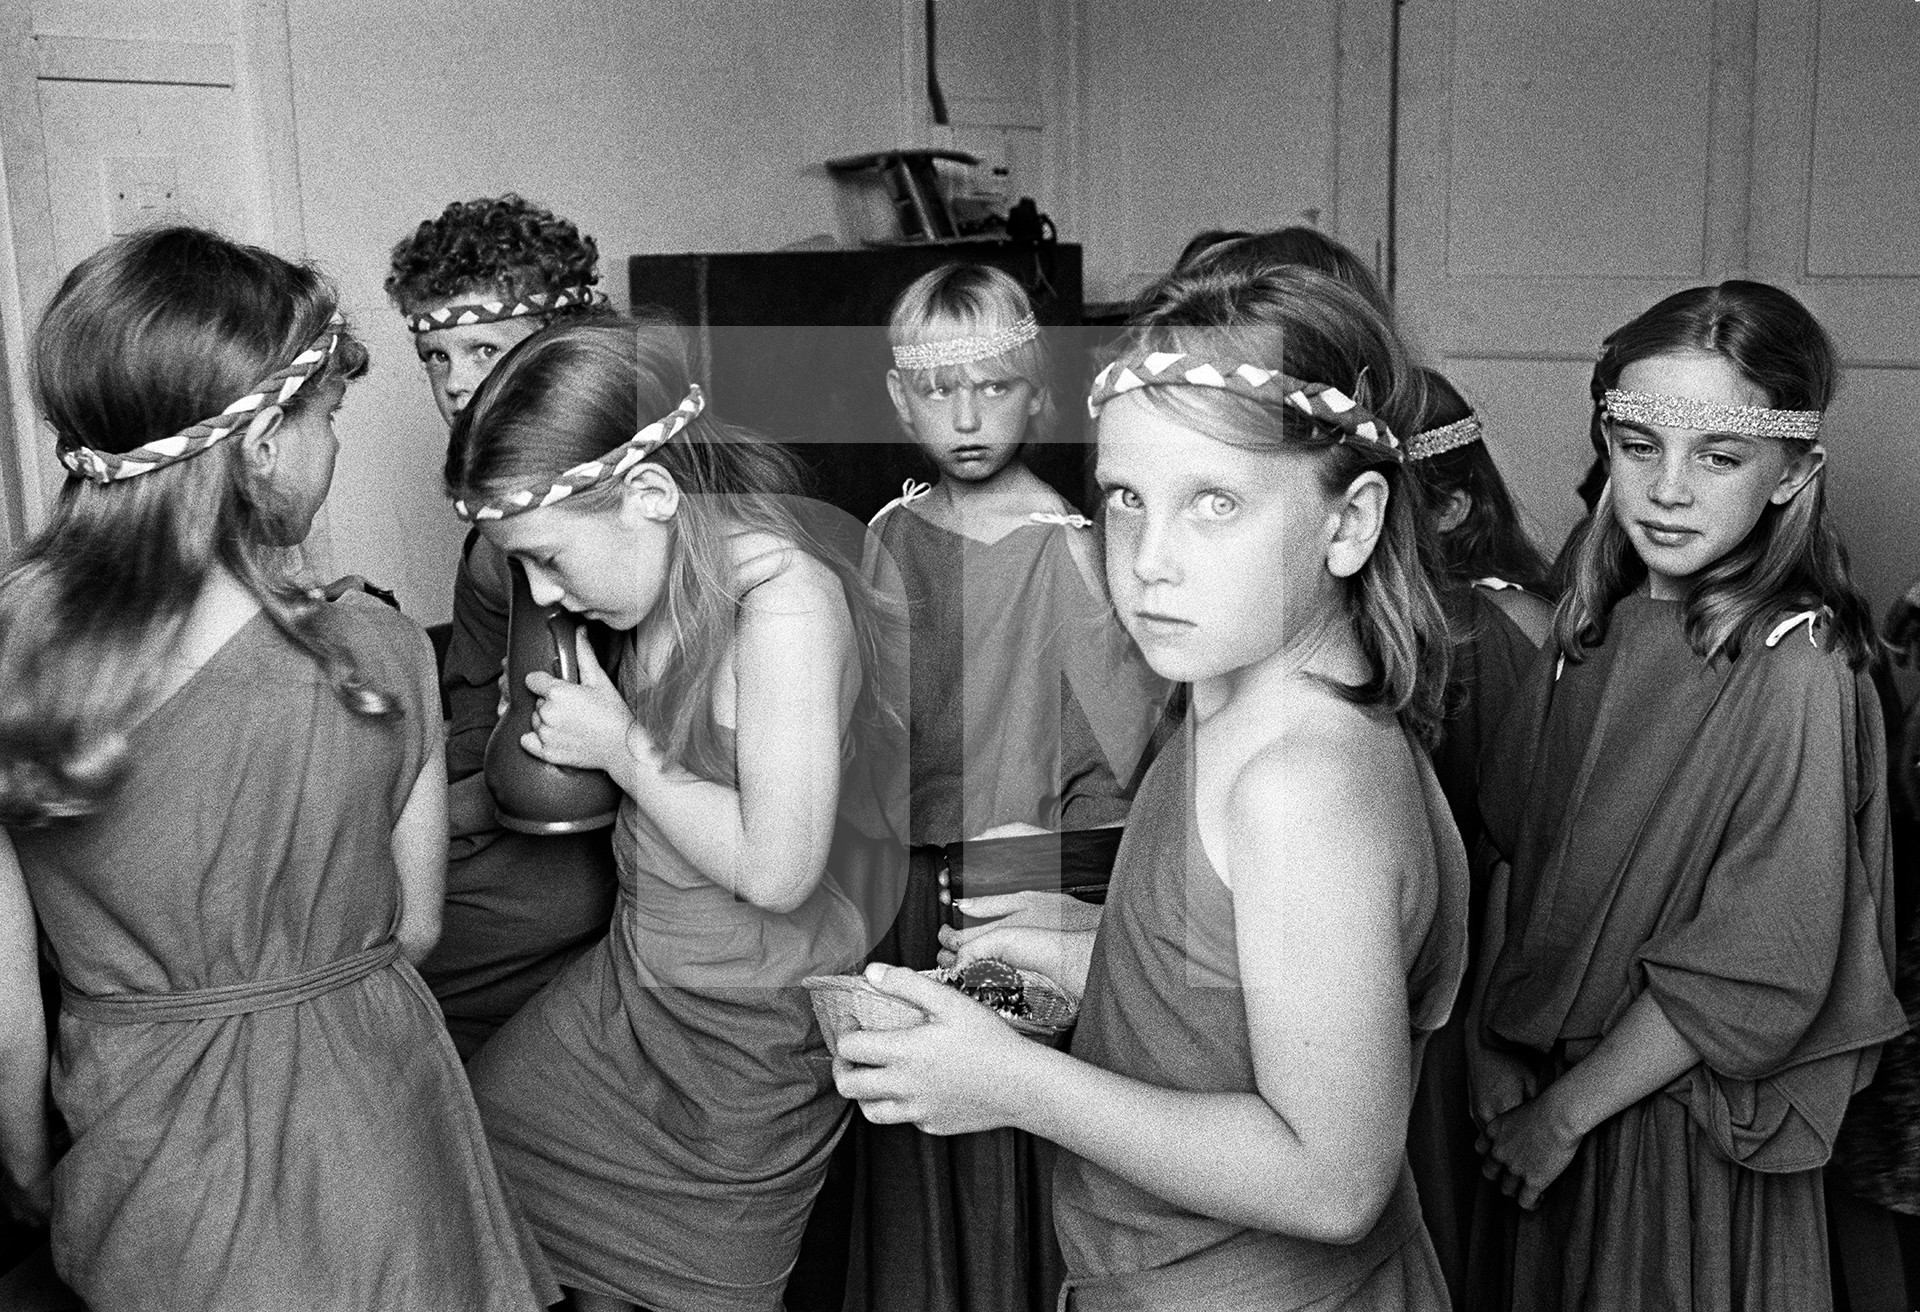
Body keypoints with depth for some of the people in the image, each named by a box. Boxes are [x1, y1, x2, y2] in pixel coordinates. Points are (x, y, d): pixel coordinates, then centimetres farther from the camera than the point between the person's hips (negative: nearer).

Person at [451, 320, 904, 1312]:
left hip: (749, 1033, -7)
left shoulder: (786, 597, -26)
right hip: (630, 979, 8)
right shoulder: (669, 583, -2)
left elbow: (776, 867, -27)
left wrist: (621, 746, -18)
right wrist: (572, 744, -2)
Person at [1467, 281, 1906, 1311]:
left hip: (1689, 1119, -5)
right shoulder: (1596, 627, -1)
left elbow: (1752, 975, -20)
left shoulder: (1796, 670, -21)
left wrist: (1563, 1113, -14)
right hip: (1548, 1085, 6)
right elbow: (1516, 849, 3)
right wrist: (1492, 1042, -4)